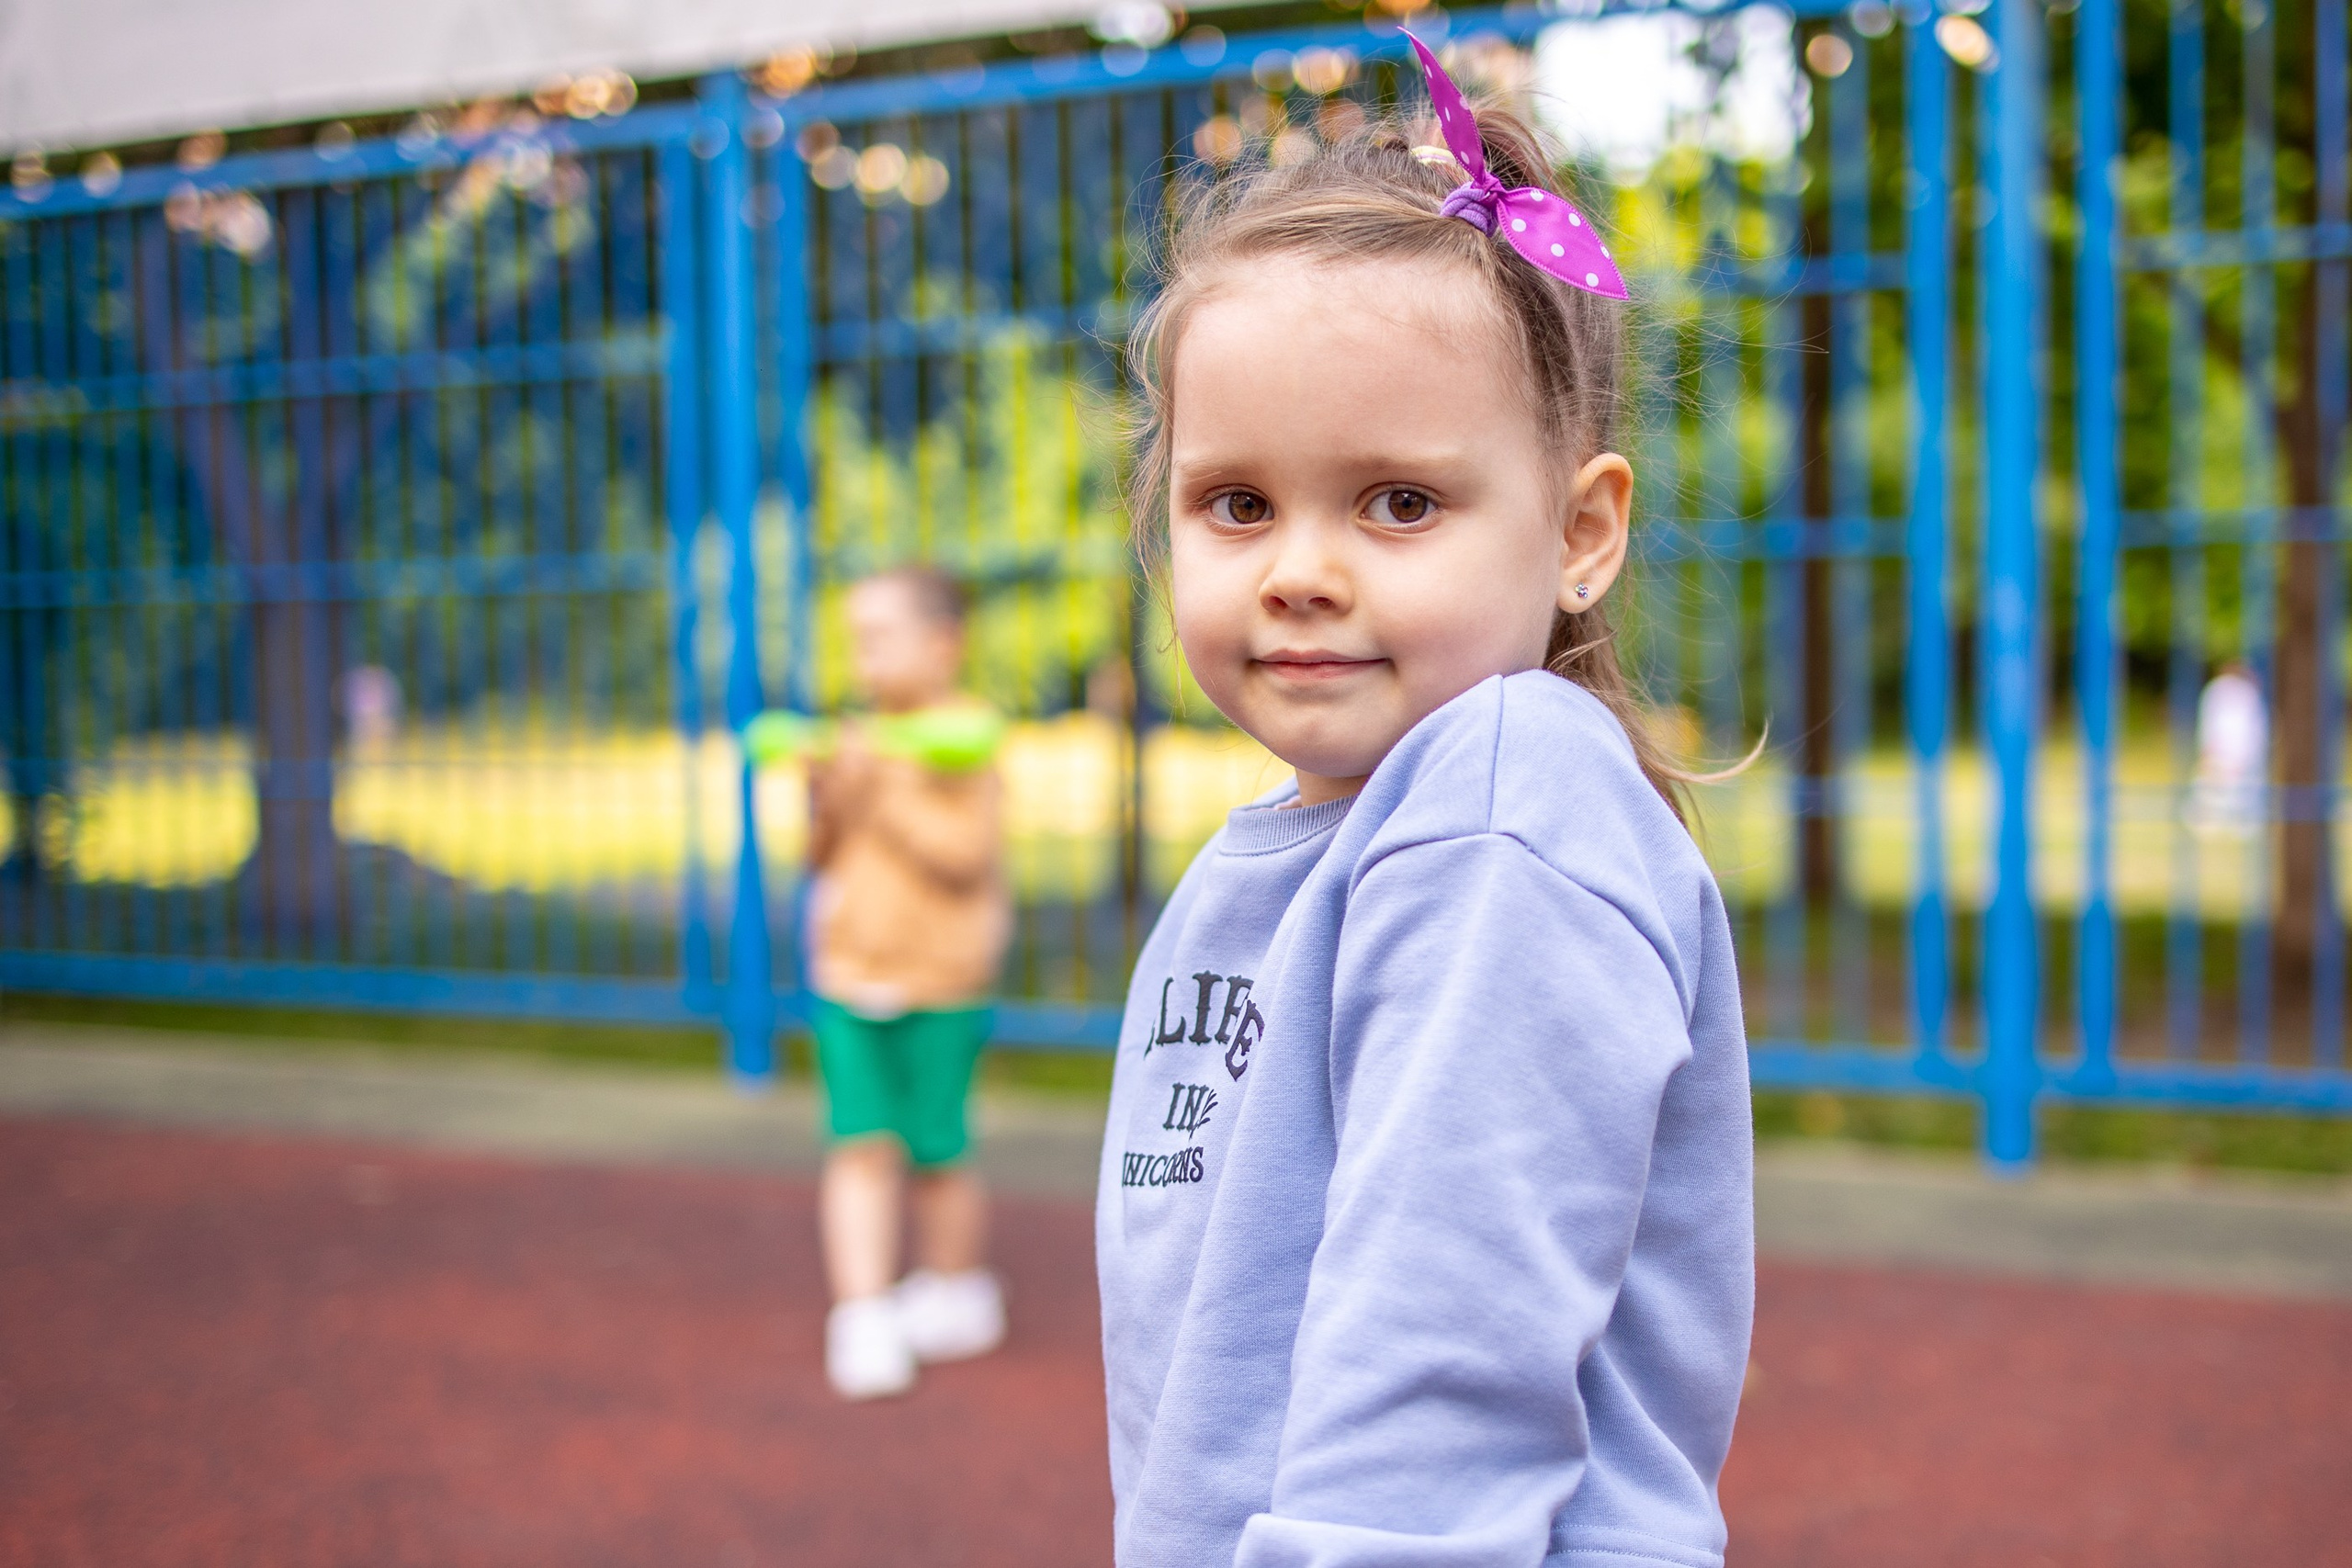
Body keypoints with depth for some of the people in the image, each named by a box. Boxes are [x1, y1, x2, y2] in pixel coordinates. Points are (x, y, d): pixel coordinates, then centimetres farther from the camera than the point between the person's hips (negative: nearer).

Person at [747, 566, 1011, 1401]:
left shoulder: (964, 743, -11)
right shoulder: (856, 741, 8)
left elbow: (963, 856, -23)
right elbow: (825, 860, 13)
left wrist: (882, 796, -24)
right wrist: (826, 803, -6)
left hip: (940, 991, -5)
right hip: (850, 982, 5)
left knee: (936, 1153, 6)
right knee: (861, 1149, -3)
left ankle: (956, 1292, 28)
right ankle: (863, 1315, 1)